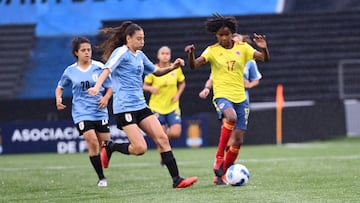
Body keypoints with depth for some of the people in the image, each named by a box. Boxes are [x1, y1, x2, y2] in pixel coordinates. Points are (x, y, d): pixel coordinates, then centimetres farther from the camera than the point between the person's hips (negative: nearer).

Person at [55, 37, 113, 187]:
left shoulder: (99, 67, 0)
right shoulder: (70, 71, 2)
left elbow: (109, 87, 7)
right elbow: (60, 87, 16)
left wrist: (106, 97, -13)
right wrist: (58, 98, -4)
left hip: (100, 112, 2)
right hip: (82, 113, -2)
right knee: (93, 142, -18)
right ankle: (101, 178, -8)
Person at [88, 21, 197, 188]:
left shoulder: (140, 55, 16)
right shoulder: (121, 53, -8)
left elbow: (156, 72, 30)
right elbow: (107, 69, -23)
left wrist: (172, 67, 12)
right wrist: (97, 86, -41)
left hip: (141, 106, 8)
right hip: (124, 107, -8)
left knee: (162, 138, -4)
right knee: (140, 148, -16)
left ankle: (176, 179, -5)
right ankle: (110, 147, 10)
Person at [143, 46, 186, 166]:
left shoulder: (176, 69, 0)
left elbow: (182, 83, 15)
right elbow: (144, 86, 1)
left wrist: (178, 94, -2)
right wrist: (151, 88, -21)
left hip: (172, 106, 2)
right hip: (157, 107, -2)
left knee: (176, 134, -13)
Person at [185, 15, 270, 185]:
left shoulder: (242, 48, 4)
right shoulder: (212, 51, -2)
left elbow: (264, 58, -5)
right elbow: (194, 65, -14)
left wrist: (264, 48, -26)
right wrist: (190, 54, -35)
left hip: (240, 98, 4)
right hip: (222, 96, -4)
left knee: (238, 141, 1)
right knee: (231, 117, -37)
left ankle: (221, 174, 17)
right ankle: (219, 157, -23)